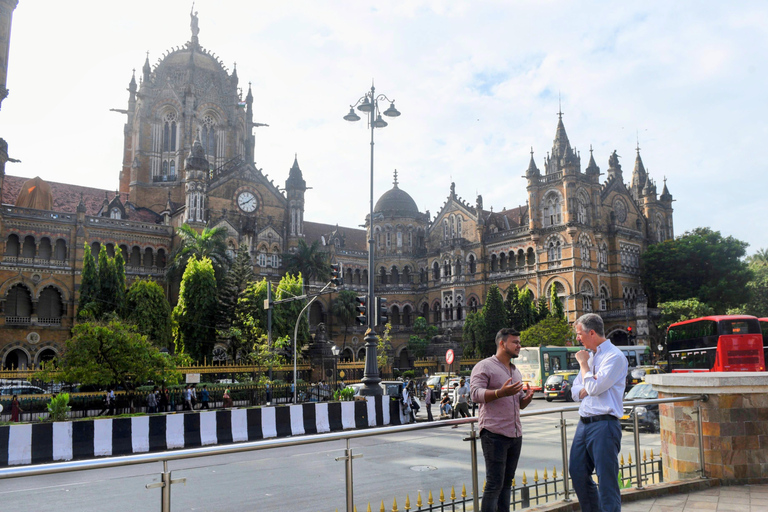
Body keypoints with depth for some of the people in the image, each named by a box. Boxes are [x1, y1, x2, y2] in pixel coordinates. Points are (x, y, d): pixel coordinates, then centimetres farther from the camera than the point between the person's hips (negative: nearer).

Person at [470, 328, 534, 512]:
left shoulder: (515, 371, 20)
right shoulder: (484, 366, -5)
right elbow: (475, 393, -18)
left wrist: (528, 398, 0)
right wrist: (501, 393, -32)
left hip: (515, 434, 8)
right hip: (494, 434, -8)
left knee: (507, 483, 11)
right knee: (494, 484, -7)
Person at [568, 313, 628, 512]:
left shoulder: (614, 356, -9)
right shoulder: (590, 356, 17)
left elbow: (594, 388, -19)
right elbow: (575, 392, 17)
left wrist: (583, 363, -5)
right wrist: (589, 388, -5)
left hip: (603, 424, -8)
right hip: (584, 423, 9)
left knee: (607, 479, -3)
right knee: (577, 473, 12)